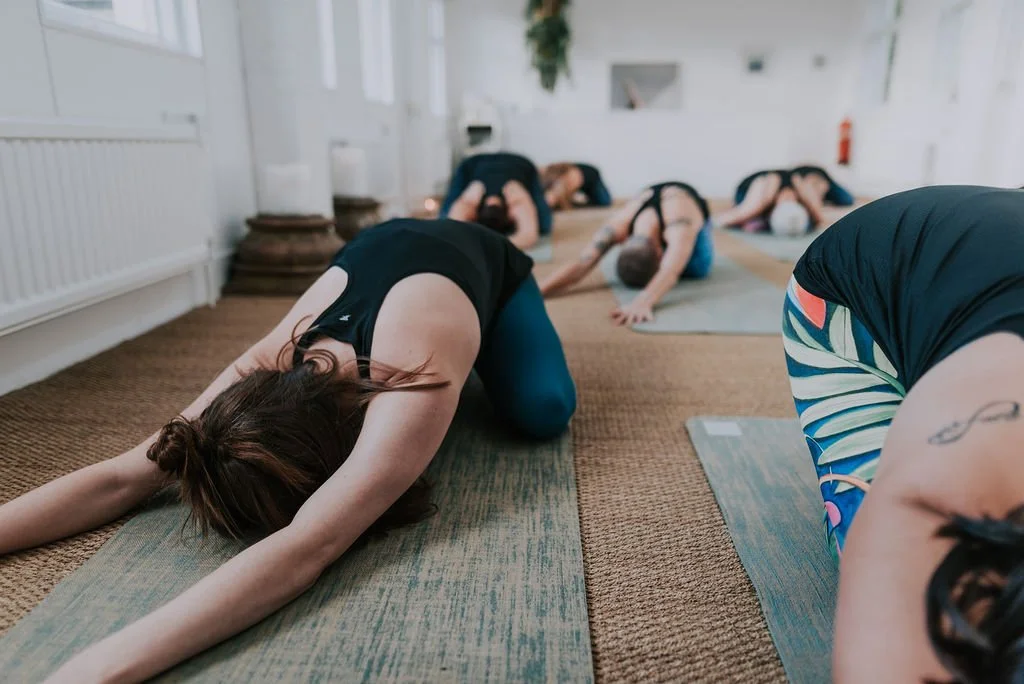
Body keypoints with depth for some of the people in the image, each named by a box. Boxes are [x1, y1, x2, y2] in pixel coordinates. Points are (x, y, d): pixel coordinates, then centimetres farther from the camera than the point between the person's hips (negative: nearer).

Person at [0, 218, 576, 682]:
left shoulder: (414, 381, -50)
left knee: (542, 414, -17)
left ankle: (477, 356, 18)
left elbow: (306, 550, -58)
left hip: (489, 264, -3)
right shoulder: (264, 370, -32)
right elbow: (121, 478, -30)